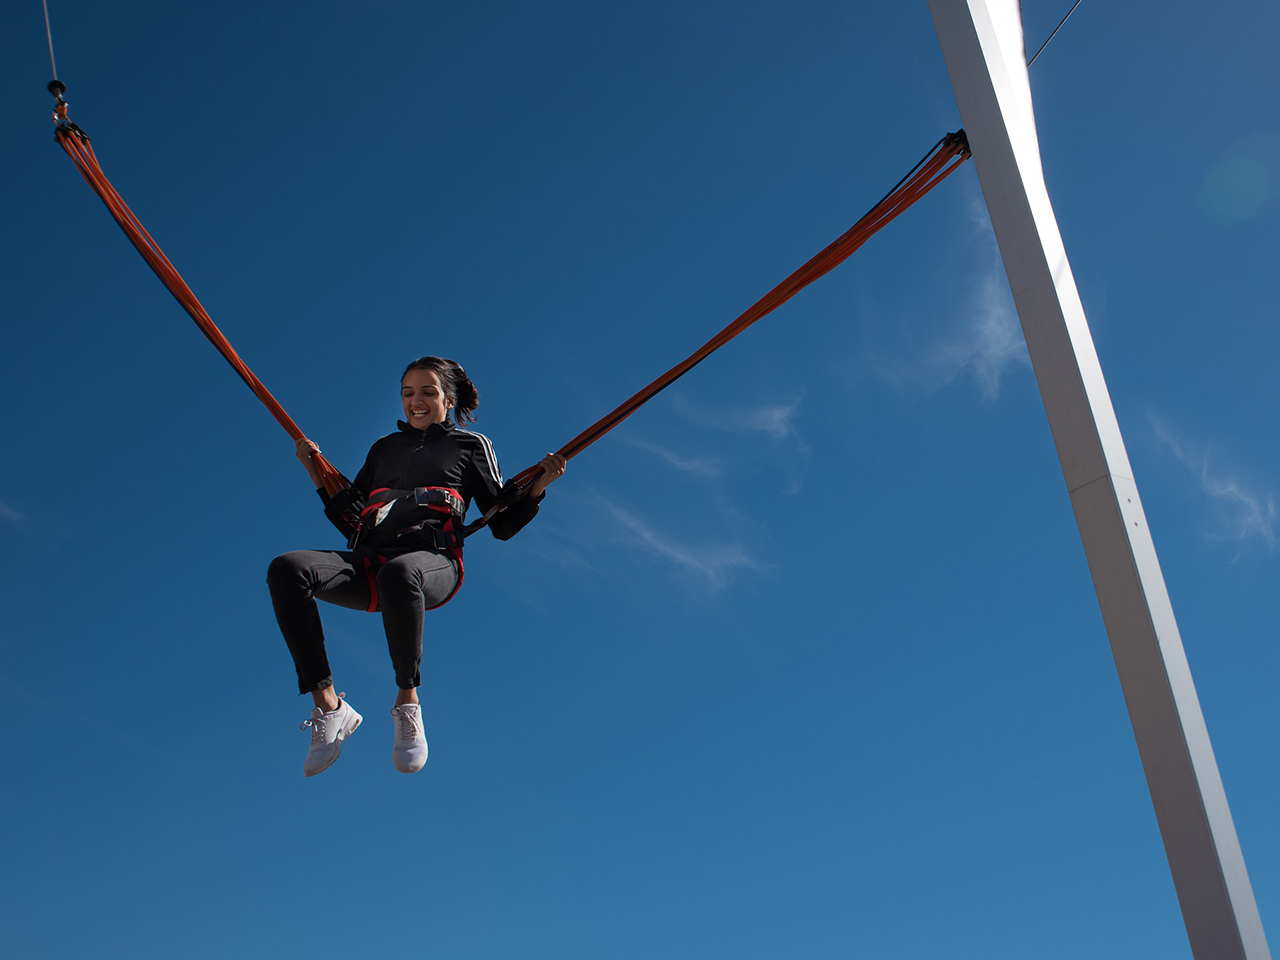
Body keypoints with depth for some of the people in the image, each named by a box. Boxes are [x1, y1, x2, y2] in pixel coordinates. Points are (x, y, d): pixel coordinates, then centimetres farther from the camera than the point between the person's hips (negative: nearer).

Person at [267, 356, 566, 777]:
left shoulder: (471, 446, 24)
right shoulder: (384, 449, 34)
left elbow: (503, 524, 17)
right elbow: (349, 521, 32)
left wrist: (538, 486, 2)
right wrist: (316, 471, 25)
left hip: (432, 561, -4)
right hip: (367, 564, 4)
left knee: (399, 573, -44)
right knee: (286, 569, -28)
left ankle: (408, 702, -25)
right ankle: (327, 707, -27)